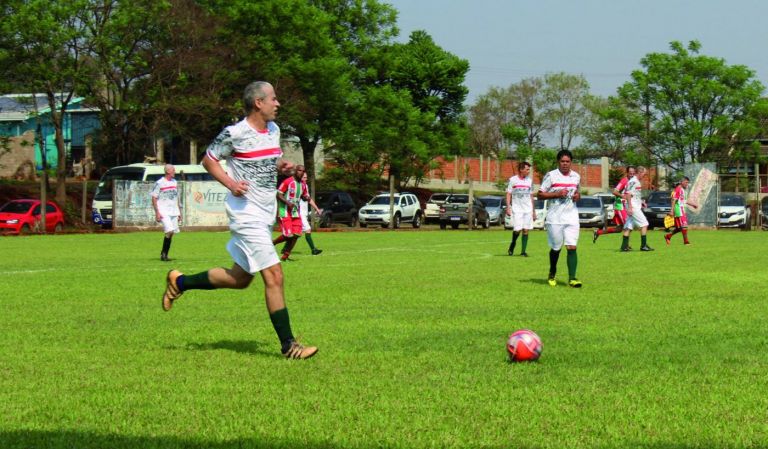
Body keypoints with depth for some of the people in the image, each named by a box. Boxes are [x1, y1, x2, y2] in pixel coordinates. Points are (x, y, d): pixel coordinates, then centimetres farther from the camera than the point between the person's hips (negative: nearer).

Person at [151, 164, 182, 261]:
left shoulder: (174, 182, 14)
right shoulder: (159, 183, -6)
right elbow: (154, 198, -7)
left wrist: (179, 212, 18)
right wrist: (157, 212, -15)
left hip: (174, 212, 7)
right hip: (164, 212, -7)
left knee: (171, 233, 4)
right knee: (169, 230, -19)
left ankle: (165, 254, 12)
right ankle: (163, 253, -7)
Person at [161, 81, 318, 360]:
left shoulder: (274, 130, 11)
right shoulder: (235, 133, -12)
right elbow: (208, 160, -2)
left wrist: (283, 167, 2)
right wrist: (230, 183, -17)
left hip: (265, 215, 9)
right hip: (246, 214, -9)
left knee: (240, 278, 16)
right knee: (274, 276, -13)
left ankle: (180, 282, 35)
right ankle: (288, 345, -7)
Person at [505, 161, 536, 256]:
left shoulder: (530, 180, 10)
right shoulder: (513, 180, 1)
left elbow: (531, 196, 16)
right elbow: (508, 194, 3)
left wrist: (534, 211, 14)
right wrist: (508, 207, -8)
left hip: (528, 209, 3)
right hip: (517, 209, -3)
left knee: (526, 230, -2)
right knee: (517, 230, -11)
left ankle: (523, 251, 1)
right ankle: (512, 246, 15)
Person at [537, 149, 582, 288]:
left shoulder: (576, 176, 9)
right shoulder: (550, 176, -4)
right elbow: (540, 194, -5)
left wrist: (578, 196, 2)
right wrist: (557, 194, -16)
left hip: (571, 217, 2)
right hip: (554, 218, -2)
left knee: (572, 247, -11)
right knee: (556, 248, 8)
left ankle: (572, 278, -12)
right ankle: (552, 275, 31)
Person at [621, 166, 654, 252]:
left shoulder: (638, 182, 18)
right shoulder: (633, 181, -13)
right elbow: (628, 194, -19)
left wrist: (641, 202, 17)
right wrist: (629, 207, -23)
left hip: (636, 207, 10)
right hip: (633, 208, -10)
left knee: (628, 227, 7)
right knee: (644, 224, -8)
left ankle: (624, 246, 6)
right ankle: (643, 245, -7)